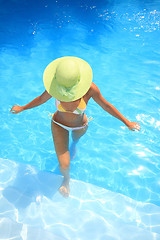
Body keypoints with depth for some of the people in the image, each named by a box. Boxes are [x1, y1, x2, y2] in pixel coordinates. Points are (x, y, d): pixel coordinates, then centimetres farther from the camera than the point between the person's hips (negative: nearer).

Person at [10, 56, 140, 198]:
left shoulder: (90, 88, -33)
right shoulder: (55, 85, -30)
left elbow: (106, 105, -17)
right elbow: (42, 99, -9)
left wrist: (127, 122, -7)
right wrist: (22, 108, 7)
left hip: (80, 126, 1)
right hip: (59, 125, 0)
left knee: (75, 140, 37)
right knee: (64, 166, -2)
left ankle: (73, 145, 78)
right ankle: (66, 178, 37)